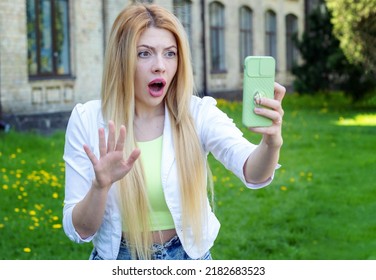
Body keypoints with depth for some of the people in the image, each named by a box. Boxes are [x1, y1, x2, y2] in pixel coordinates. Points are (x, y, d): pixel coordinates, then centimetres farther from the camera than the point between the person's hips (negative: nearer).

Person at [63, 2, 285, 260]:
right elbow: (79, 230, -12)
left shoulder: (198, 114, -12)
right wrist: (101, 185, -31)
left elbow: (252, 172, -30)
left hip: (188, 259, 1)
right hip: (118, 262, 0)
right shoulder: (87, 120, -12)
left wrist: (271, 144, -50)